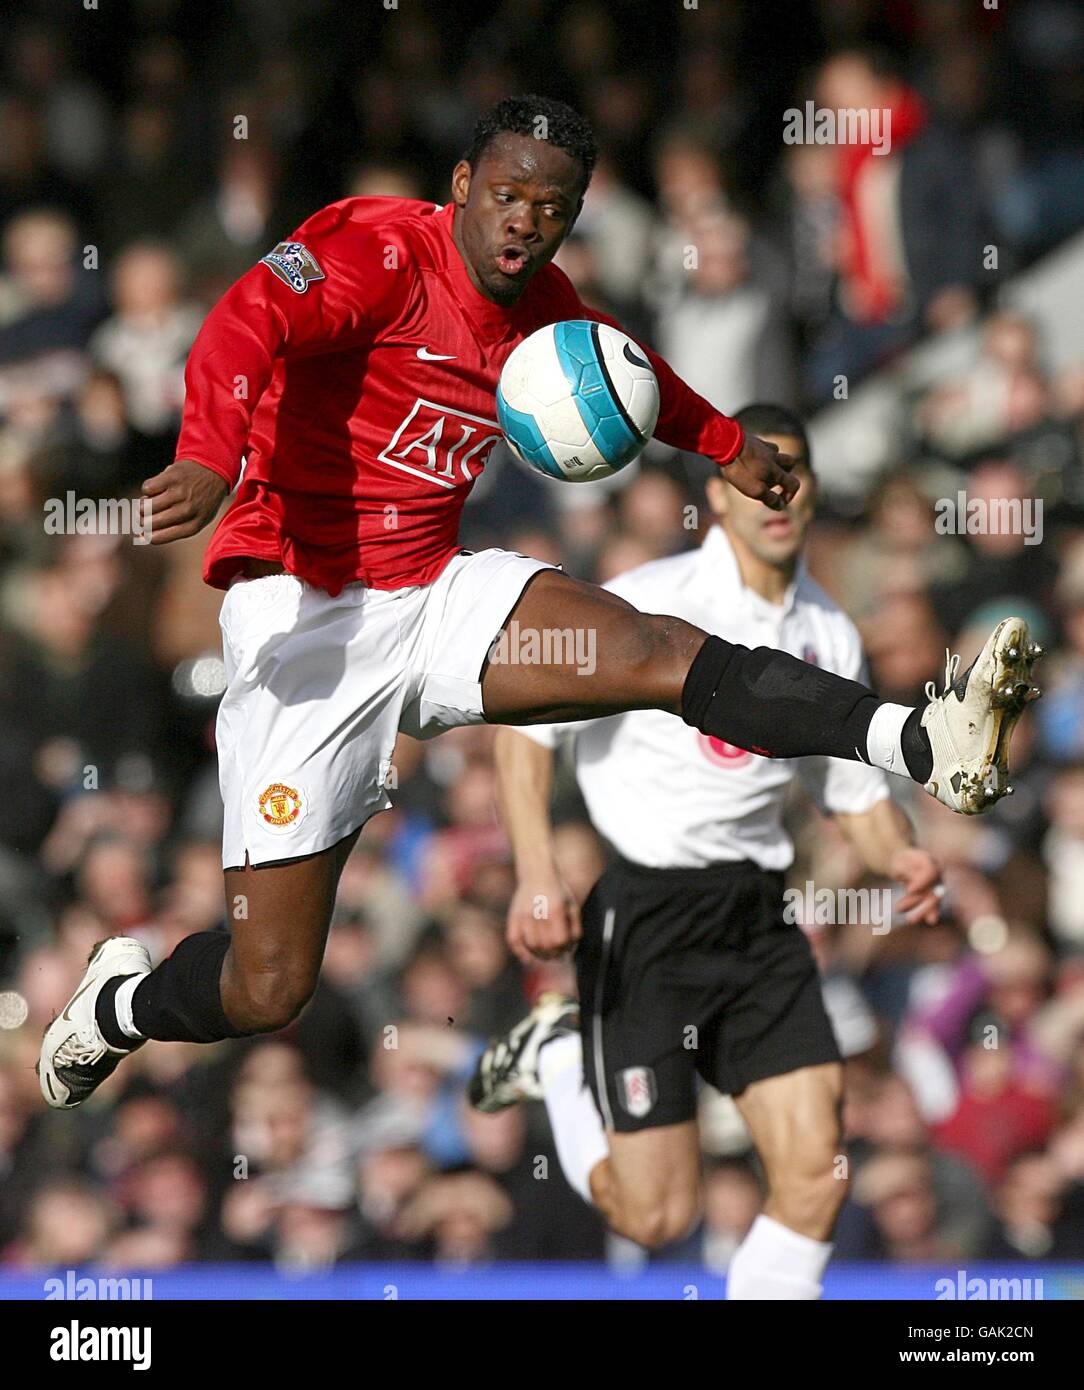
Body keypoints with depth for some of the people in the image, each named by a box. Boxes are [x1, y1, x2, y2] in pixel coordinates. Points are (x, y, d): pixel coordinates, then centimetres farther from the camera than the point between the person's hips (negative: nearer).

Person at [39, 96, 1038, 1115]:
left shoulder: (543, 306, 8)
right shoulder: (378, 250, -14)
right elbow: (249, 325, -34)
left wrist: (727, 445, 46)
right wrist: (209, 460, -52)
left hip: (434, 593, 6)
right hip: (303, 613, -6)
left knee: (666, 654, -22)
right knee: (267, 990, -7)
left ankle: (924, 744, -37)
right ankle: (121, 1002, 26)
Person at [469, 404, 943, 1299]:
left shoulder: (832, 637, 9)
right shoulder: (650, 603, -10)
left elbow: (854, 789, 19)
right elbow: (526, 724, -10)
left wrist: (901, 859, -3)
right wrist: (538, 874, -22)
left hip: (762, 919, 5)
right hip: (647, 914, -5)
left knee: (816, 1177, -8)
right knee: (656, 1215, -5)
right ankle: (560, 1056, 23)